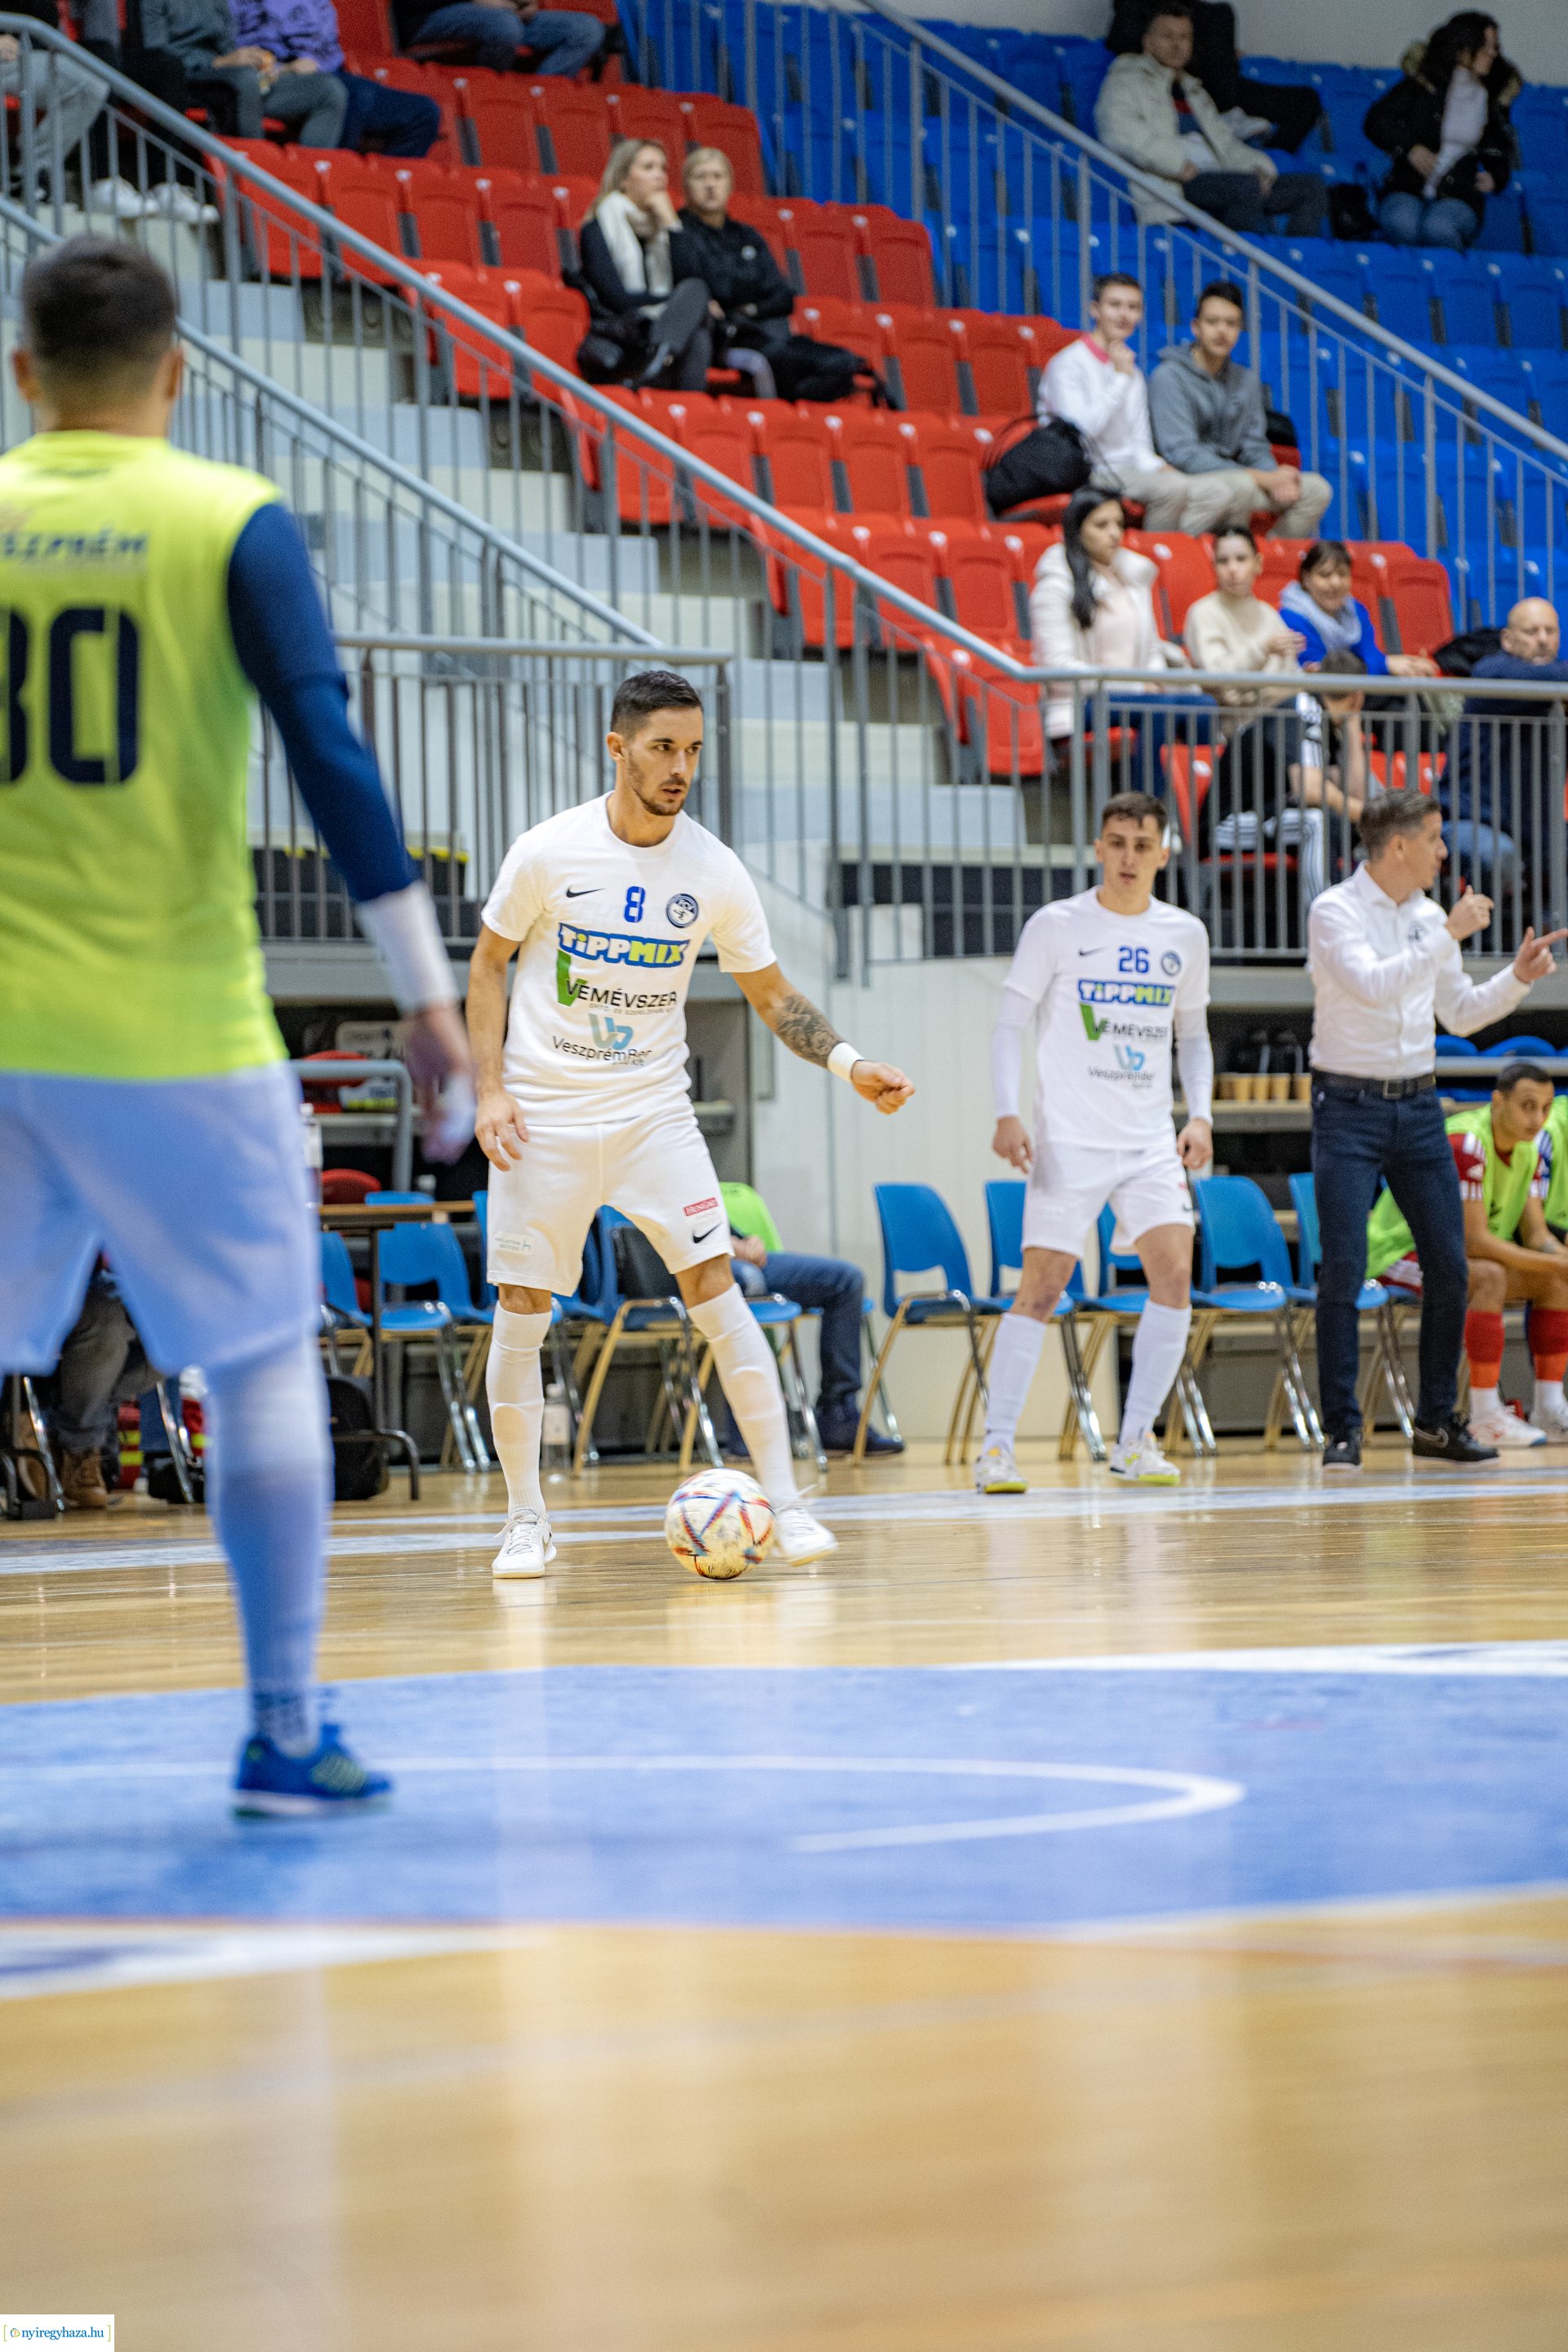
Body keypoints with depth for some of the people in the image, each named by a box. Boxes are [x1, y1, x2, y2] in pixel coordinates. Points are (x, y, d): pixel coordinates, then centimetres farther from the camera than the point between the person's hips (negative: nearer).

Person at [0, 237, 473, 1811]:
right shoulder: (231, 522, -3)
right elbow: (330, 754, -10)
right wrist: (424, 988, -7)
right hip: (172, 1029, -2)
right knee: (264, 1358, 10)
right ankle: (284, 1730, 9)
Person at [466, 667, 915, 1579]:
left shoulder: (714, 871, -5)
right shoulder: (548, 853, -10)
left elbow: (774, 997, 4)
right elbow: (489, 964, 2)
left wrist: (850, 1063, -12)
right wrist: (492, 1087, -7)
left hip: (654, 1113, 1)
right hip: (544, 1117, -1)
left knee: (715, 1288, -11)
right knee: (522, 1313, 0)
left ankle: (786, 1502, -9)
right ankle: (527, 1518, 15)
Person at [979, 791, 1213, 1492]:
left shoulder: (1185, 936, 9)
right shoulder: (1056, 927, -2)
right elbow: (1010, 1025, -1)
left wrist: (1200, 1117, 5)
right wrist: (1007, 1114, -13)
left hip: (1151, 1143, 3)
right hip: (1069, 1143, -3)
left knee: (1175, 1276, -11)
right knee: (1039, 1289, -6)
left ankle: (1135, 1440, 1)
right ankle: (995, 1446, 1)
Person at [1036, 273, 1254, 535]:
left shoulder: (1134, 374, 20)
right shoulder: (1067, 364, -3)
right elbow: (1081, 430, -18)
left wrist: (1159, 468, -3)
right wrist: (1120, 378, -9)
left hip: (1129, 473, 7)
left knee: (1222, 491, -15)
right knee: (1174, 487, -33)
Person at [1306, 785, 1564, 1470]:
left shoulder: (1430, 917, 10)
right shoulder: (1334, 912, -9)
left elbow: (1462, 1014, 18)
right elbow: (1372, 985, -25)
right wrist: (1449, 934, -21)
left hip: (1418, 1106, 6)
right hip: (1349, 1108, -6)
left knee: (1449, 1267, 3)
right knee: (1343, 1270, -11)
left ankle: (1437, 1423, 14)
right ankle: (1342, 1428, -5)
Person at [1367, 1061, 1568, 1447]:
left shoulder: (1528, 1151, 1)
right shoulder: (1465, 1144, -28)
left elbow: (1536, 1235, -1)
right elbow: (1474, 1241, -30)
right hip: (1399, 1255, -9)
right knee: (1490, 1278, -35)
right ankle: (1485, 1416, -32)